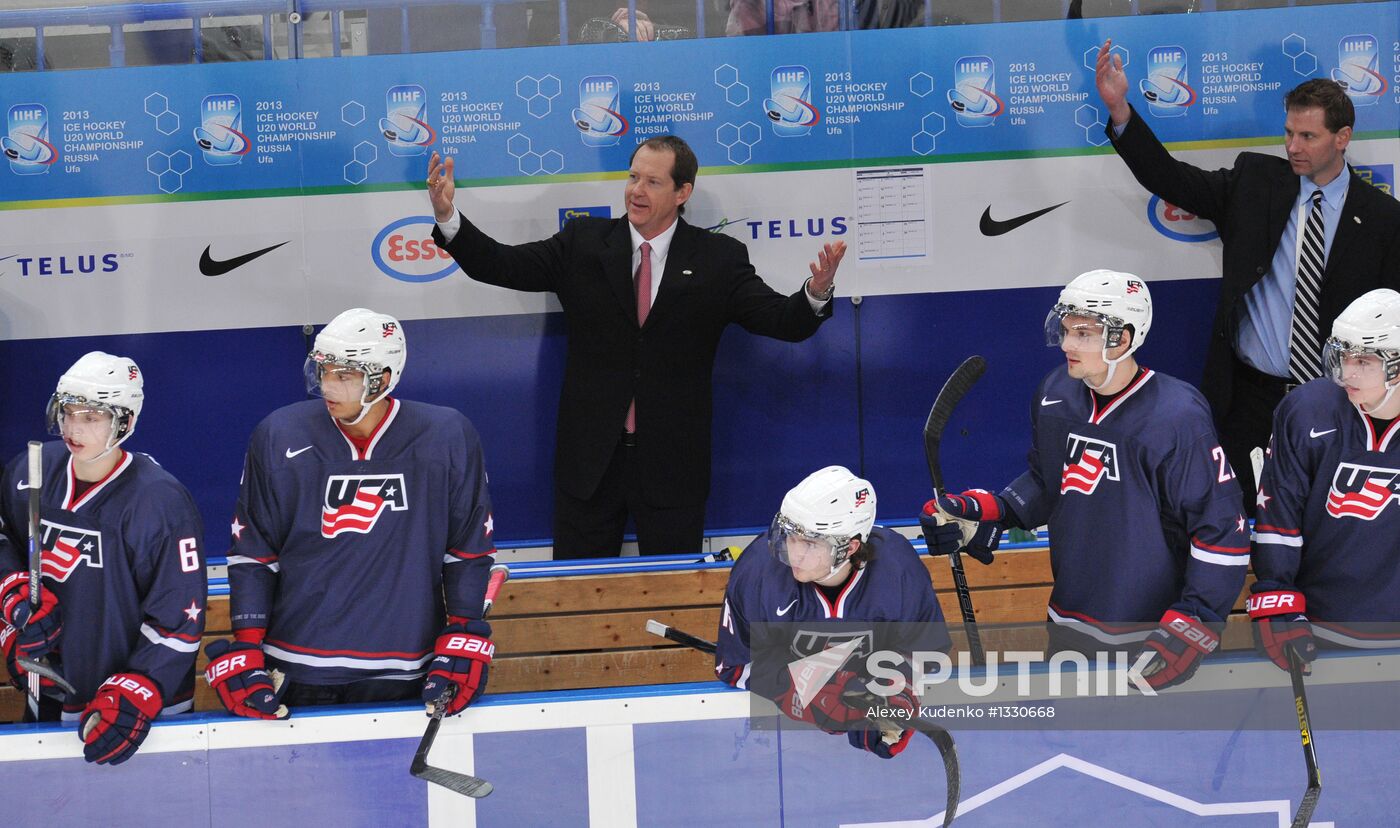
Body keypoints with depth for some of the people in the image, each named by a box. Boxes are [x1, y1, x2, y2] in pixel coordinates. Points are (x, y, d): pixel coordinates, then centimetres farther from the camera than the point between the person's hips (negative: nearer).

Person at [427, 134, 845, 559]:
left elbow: (784, 321, -8)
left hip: (672, 466, -1)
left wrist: (816, 293, -30)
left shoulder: (718, 259, -1)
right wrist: (447, 217, -17)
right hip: (589, 460, 1)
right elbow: (500, 265, -2)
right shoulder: (583, 243, 3)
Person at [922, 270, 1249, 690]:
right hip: (1070, 630, 7)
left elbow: (1223, 529, -17)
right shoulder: (1055, 395, 1)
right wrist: (984, 513, 3)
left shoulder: (1177, 417, -19)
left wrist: (1190, 629, -20)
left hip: (1147, 639, -7)